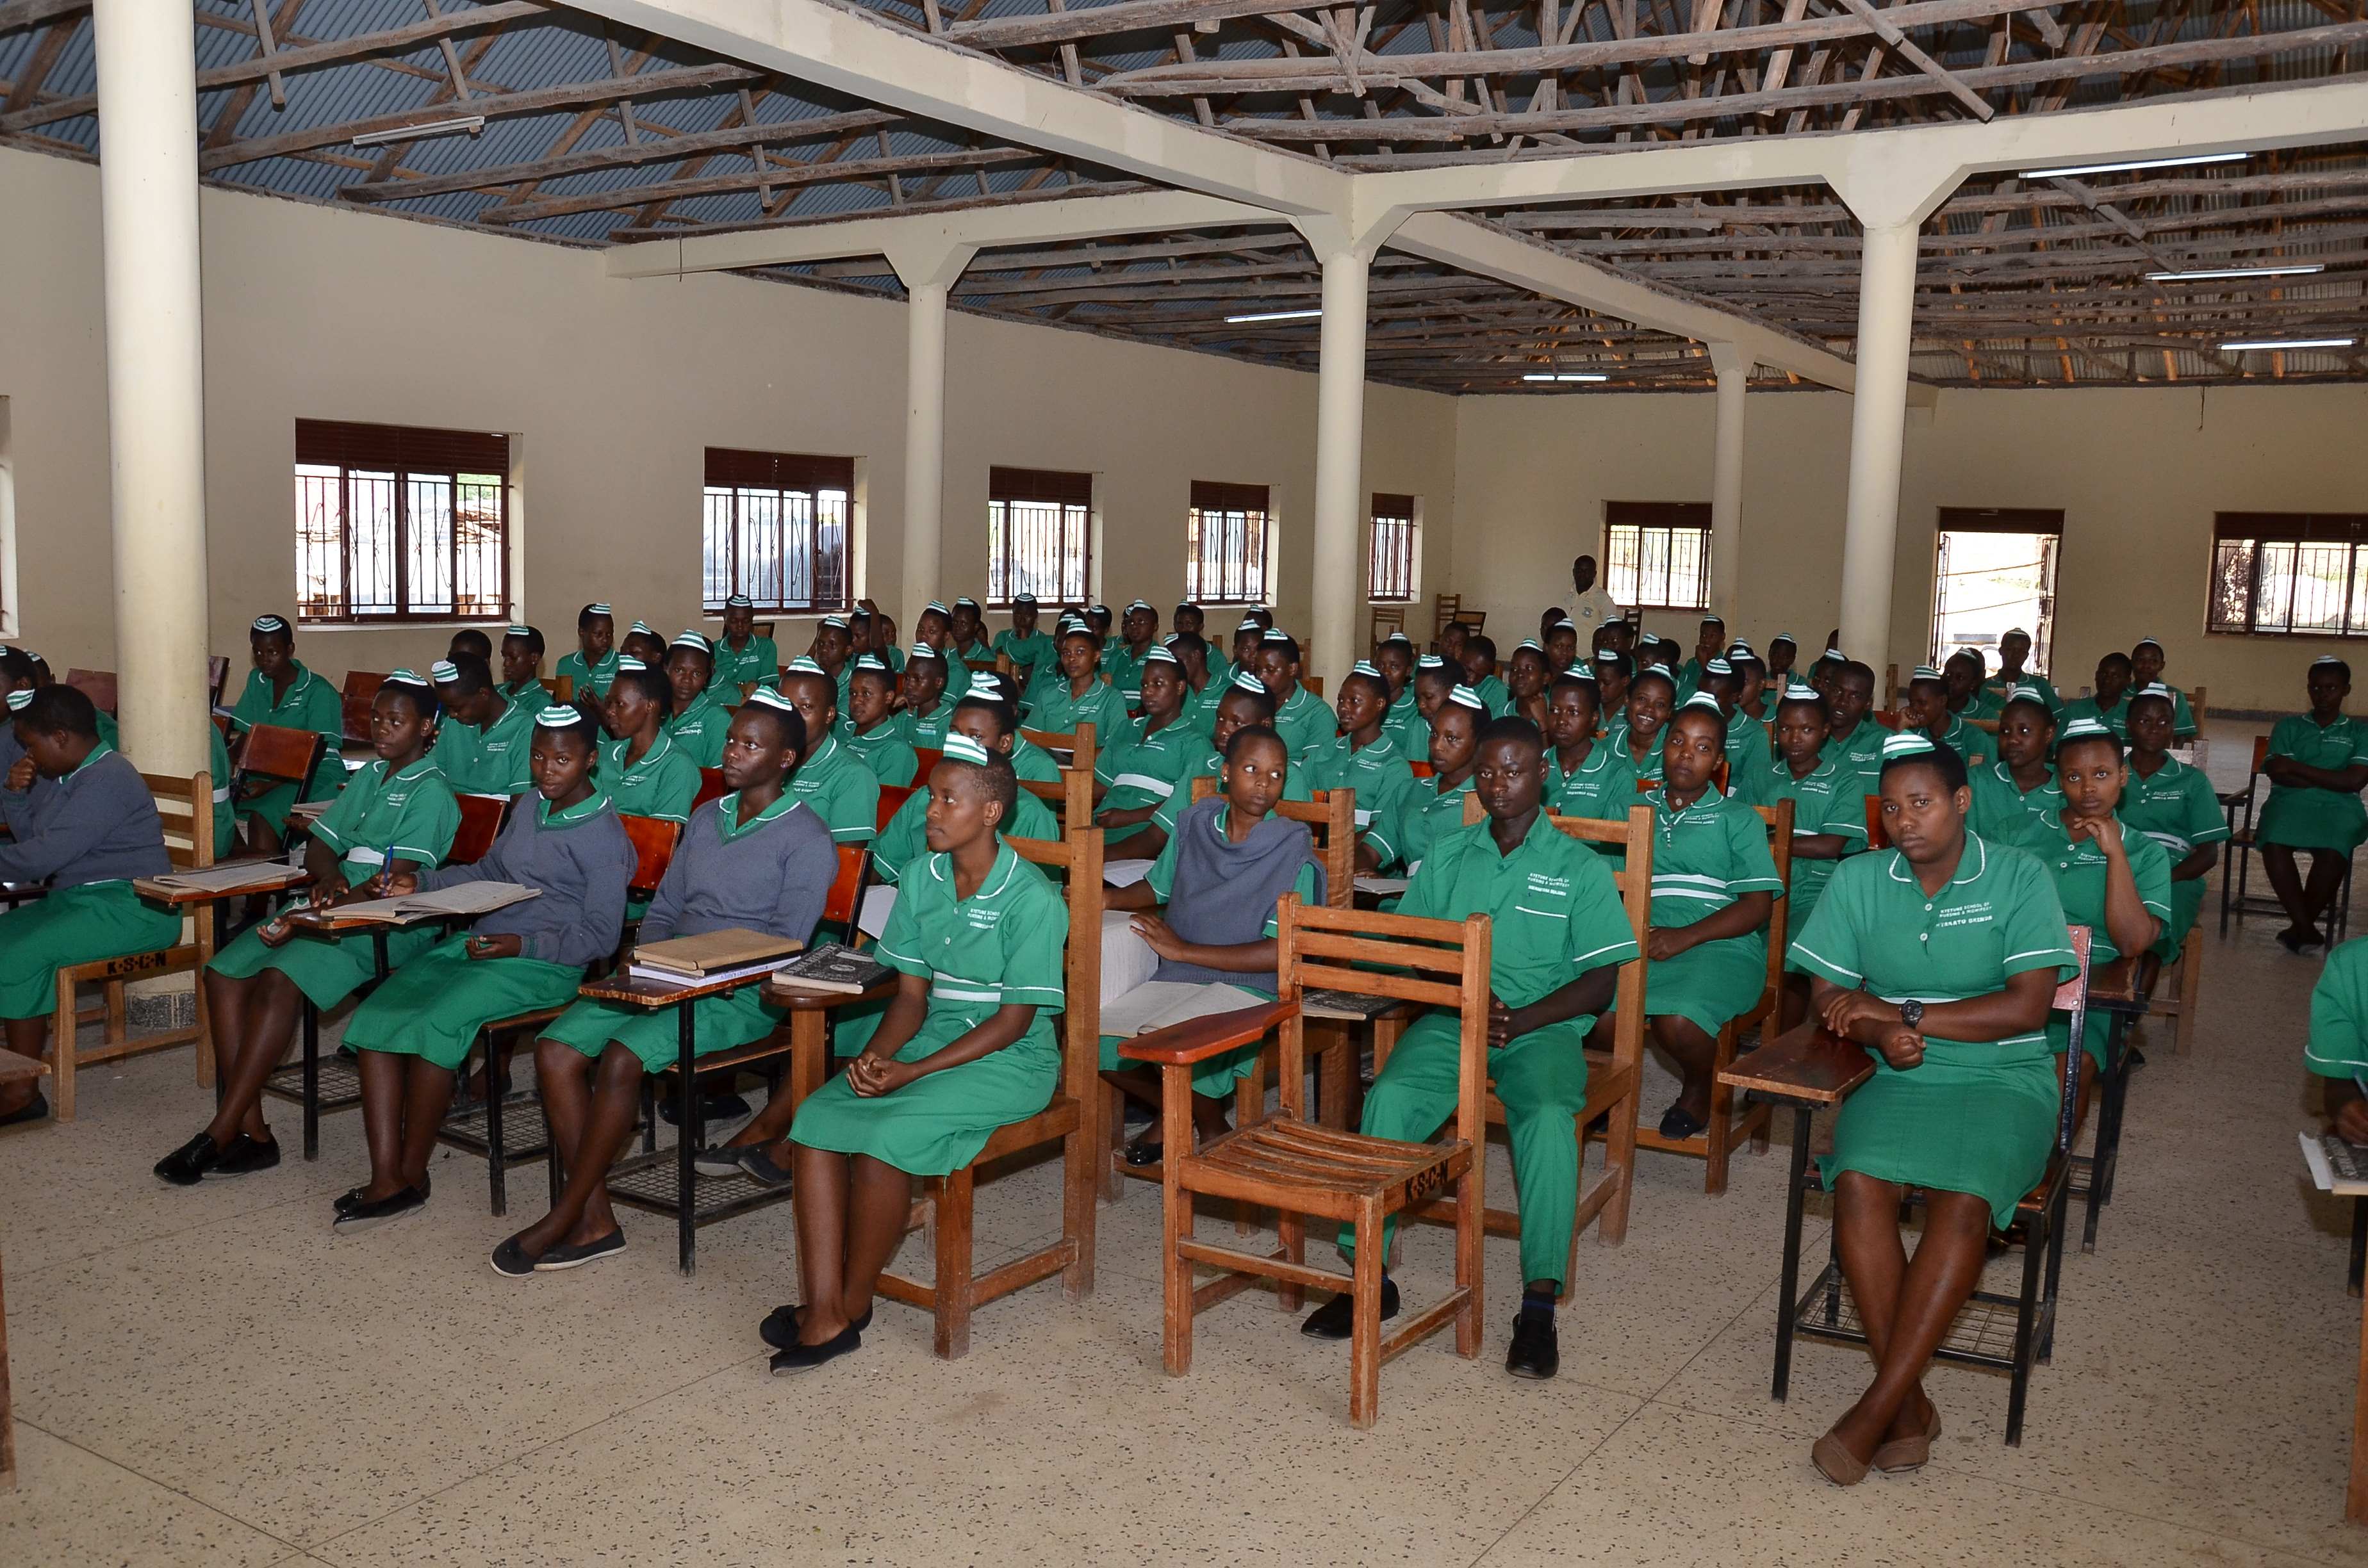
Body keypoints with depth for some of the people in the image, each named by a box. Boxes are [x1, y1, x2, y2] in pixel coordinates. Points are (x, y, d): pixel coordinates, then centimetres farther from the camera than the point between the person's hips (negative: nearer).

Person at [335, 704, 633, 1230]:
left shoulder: (604, 837, -7)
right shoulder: (530, 808, 18)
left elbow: (600, 936, -10)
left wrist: (521, 945, -20)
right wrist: (419, 883, 15)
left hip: (543, 964, -8)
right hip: (477, 942, 8)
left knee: (434, 1023, -29)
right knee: (376, 1016, -14)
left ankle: (412, 1178, -12)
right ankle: (386, 1179, -18)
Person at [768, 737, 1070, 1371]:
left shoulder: (1033, 900, -15)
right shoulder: (922, 880, 7)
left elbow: (1014, 1019, -15)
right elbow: (912, 993, 8)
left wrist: (914, 1072, -20)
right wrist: (874, 1057, -12)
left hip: (1011, 1060, -7)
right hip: (932, 1038, 7)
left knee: (884, 1137, -28)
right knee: (817, 1116, -16)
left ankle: (851, 1308, -7)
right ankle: (824, 1311, -18)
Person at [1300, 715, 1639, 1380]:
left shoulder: (1579, 867, 5)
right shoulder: (1447, 853, 14)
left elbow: (1600, 980, 0)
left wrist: (1519, 1021, -14)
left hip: (1544, 1025, -2)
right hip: (1451, 1018, 2)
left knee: (1548, 1115, -34)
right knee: (1390, 1094, -27)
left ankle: (1540, 1301, -29)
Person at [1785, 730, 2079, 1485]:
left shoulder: (2019, 879, -1)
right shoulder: (1858, 880, 7)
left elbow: (2027, 1007, -10)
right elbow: (1828, 996, 6)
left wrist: (1901, 1012, -13)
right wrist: (1882, 1033, -16)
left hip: (2005, 1081, -2)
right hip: (1902, 1078, 2)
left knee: (1963, 1199, -30)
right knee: (1859, 1180, -28)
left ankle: (1877, 1409, -23)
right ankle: (1910, 1404, -18)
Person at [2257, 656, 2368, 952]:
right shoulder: (2288, 727, 18)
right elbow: (2278, 774, 4)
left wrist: (2298, 768, -2)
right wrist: (2329, 780, -3)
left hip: (2339, 807, -1)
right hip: (2290, 801, 1)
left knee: (2333, 851, -36)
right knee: (2274, 843, -36)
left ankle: (2301, 925, -18)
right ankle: (2306, 927, -29)